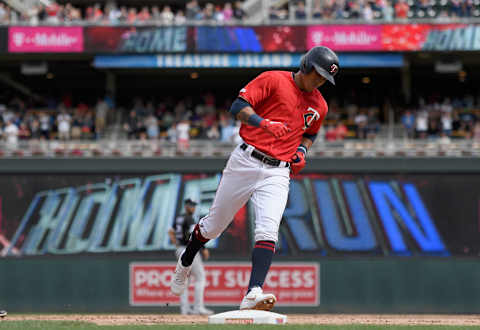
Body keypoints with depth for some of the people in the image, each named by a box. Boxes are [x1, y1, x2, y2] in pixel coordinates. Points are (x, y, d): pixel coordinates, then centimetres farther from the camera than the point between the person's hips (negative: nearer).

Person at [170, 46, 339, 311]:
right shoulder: (273, 80, -3)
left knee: (268, 232, -19)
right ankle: (186, 261, 39)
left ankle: (253, 294, -31)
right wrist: (263, 123, -29)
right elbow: (238, 106, -11)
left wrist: (302, 150, 9)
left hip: (277, 173, 3)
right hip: (246, 161, -3)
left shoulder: (319, 106, 13)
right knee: (213, 225, 10)